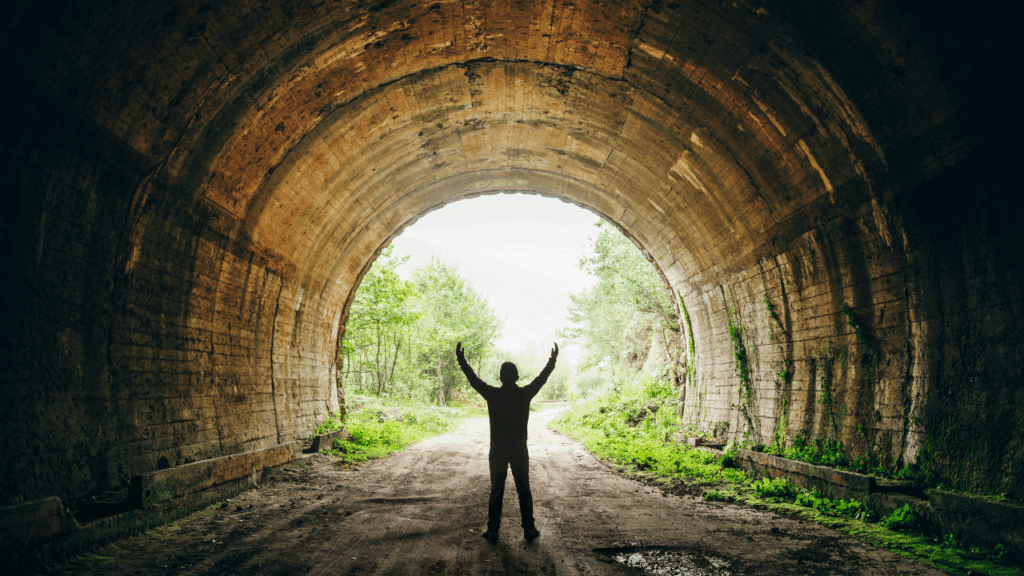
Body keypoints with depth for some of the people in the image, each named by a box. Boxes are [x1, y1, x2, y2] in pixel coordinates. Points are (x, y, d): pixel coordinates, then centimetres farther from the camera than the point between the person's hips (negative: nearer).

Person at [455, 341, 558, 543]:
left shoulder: (493, 395, -8)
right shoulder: (525, 394, -6)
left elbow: (474, 380, 0)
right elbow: (541, 379, 7)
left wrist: (462, 361, 9)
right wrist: (552, 361, 18)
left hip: (498, 451, 0)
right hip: (519, 450, 1)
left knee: (496, 491, 7)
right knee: (524, 491, 9)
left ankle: (493, 530, 10)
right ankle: (529, 529, 12)